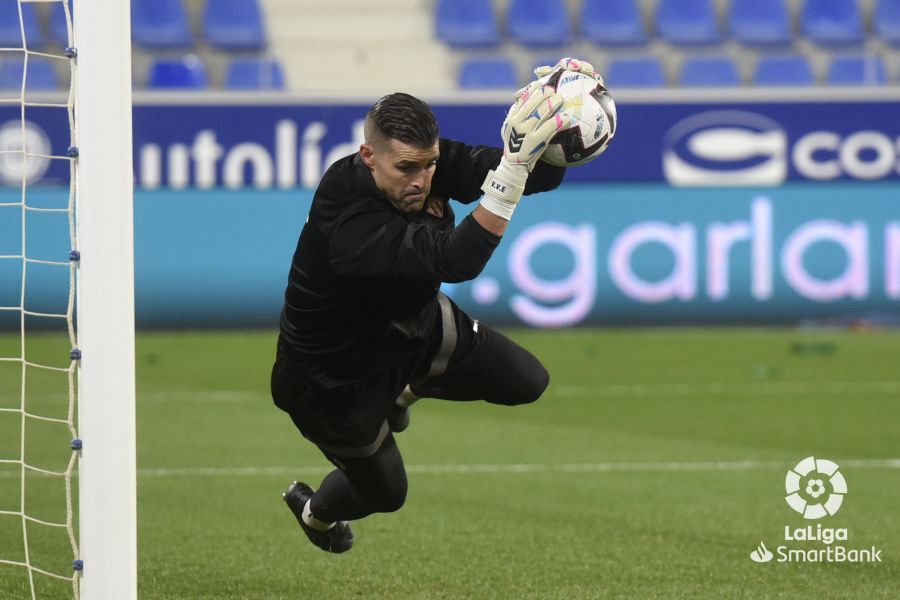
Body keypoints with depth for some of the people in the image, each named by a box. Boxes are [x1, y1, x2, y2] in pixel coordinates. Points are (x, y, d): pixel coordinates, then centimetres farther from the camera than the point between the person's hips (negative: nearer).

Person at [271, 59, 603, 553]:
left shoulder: (427, 161, -23)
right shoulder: (349, 220, -44)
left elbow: (542, 176, -23)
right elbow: (454, 261, -56)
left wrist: (561, 128, -47)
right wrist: (514, 164, -66)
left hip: (415, 326, 6)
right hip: (338, 376, -6)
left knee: (527, 382, 4)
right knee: (385, 493, 15)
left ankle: (405, 388, 29)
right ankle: (313, 509, 52)